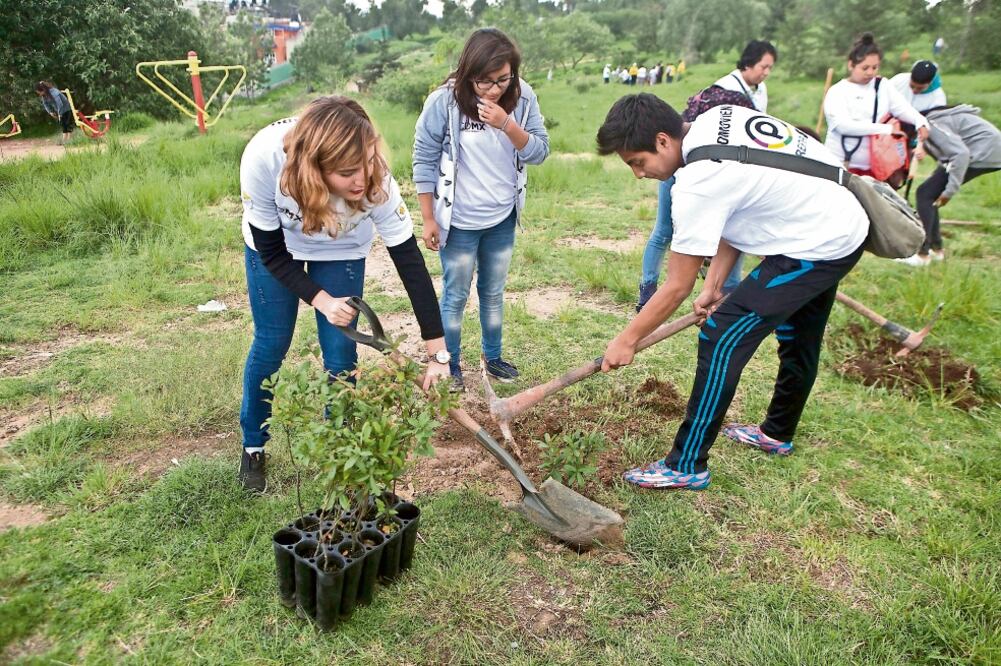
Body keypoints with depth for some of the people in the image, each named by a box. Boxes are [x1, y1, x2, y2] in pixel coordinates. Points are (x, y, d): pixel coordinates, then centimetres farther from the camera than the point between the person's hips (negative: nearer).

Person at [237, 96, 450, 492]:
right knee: (271, 343, 5)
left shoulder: (375, 181, -38)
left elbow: (410, 262, -29)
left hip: (343, 250, 0)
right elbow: (271, 251, -23)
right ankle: (253, 446, 30)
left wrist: (437, 353, -28)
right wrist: (321, 300, -34)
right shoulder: (263, 159, -39)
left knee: (341, 349, -2)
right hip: (274, 245, 0)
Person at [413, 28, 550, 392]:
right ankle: (450, 365, 27)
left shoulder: (523, 98, -8)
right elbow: (424, 160, -10)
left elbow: (540, 152, -7)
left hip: (503, 219, 4)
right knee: (456, 296, 9)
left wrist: (506, 124, -25)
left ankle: (493, 356, 37)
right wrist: (429, 219, -9)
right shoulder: (445, 100, -17)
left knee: (493, 292, 19)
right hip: (459, 221, -3)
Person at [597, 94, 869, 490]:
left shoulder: (697, 183, -27)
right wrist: (714, 285, 5)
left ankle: (686, 466, -1)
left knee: (720, 338, -10)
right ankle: (777, 433, 47)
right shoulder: (716, 117, -1)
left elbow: (677, 288, -20)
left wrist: (626, 341, -9)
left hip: (816, 250, -10)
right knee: (799, 340, 24)